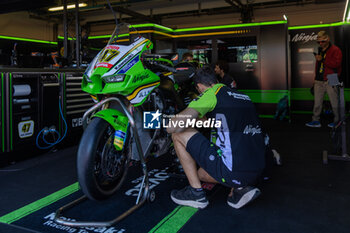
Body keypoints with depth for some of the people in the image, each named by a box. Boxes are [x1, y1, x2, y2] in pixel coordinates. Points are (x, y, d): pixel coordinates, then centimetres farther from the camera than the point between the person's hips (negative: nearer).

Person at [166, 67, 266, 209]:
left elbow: (172, 127, -12)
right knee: (200, 174, 32)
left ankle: (196, 193, 6)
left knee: (178, 134, 4)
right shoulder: (243, 96, 19)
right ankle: (240, 189, 10)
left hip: (231, 171, -8)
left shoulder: (212, 93, -3)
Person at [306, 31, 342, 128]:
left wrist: (322, 59, -21)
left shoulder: (335, 50, -3)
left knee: (334, 102, 1)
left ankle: (337, 121, 12)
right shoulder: (320, 50, 20)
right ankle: (316, 121, 12)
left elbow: (336, 63, -18)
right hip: (319, 80, 7)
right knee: (317, 102, 6)